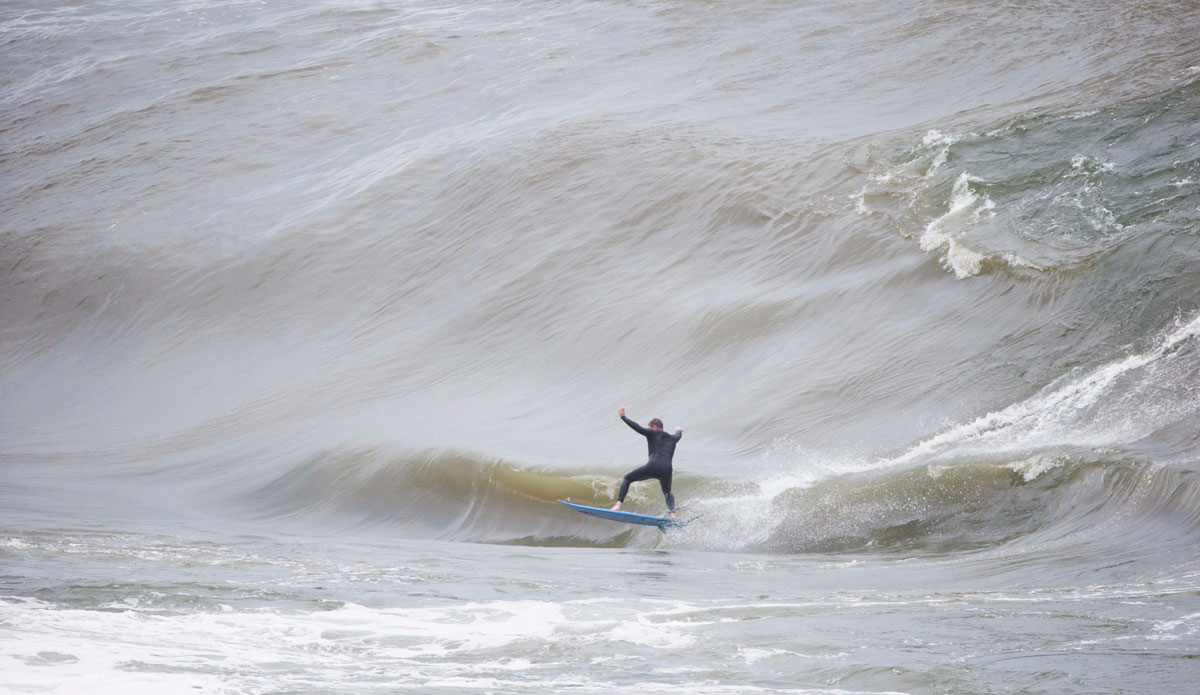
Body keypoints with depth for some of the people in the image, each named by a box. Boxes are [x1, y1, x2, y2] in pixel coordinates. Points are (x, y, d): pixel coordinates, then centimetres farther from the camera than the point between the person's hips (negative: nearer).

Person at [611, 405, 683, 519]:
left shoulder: (653, 433, 11)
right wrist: (679, 430, 76)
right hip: (666, 470, 4)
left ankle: (618, 504, -4)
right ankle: (672, 512, 2)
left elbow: (638, 428, -2)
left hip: (653, 467, -4)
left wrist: (623, 417, 0)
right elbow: (678, 435, 52)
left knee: (627, 479, 13)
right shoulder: (672, 438, 28)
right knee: (667, 493, 30)